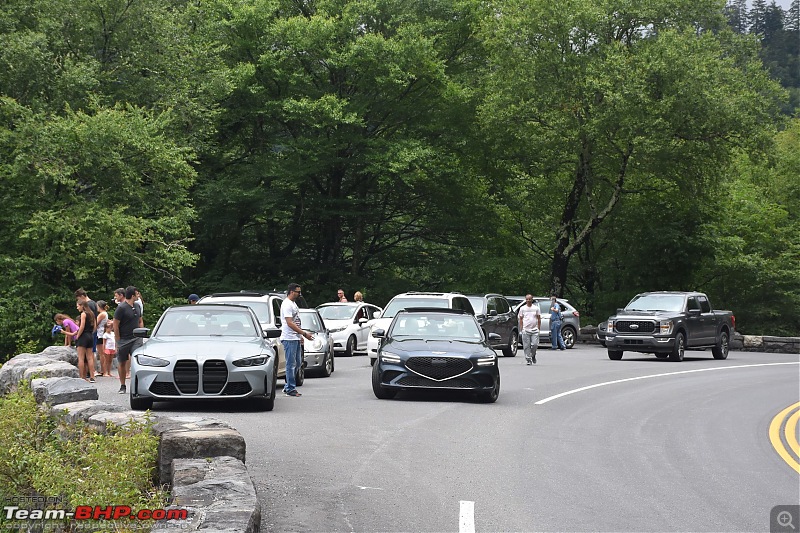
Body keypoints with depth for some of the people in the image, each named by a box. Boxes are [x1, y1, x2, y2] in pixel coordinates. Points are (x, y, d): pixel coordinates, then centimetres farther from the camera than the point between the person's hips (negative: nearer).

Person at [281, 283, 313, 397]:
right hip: (289, 338, -10)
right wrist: (304, 334, -20)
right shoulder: (287, 304, -14)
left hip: (295, 338, 10)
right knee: (291, 364, -6)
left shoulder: (293, 304, 18)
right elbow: (290, 323, -21)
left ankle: (287, 387, 18)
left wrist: (300, 336, 19)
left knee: (297, 363, 12)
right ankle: (290, 389, -3)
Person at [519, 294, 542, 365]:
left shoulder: (536, 308, 7)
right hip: (525, 330, 0)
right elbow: (521, 319, 8)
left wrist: (539, 328, 4)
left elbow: (539, 319, 11)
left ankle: (533, 355, 19)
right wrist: (521, 329, 0)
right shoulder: (522, 308, 7)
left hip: (534, 330, 0)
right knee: (526, 346, -3)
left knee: (535, 344, -8)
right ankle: (528, 359, 3)